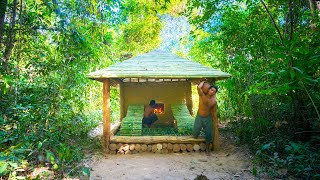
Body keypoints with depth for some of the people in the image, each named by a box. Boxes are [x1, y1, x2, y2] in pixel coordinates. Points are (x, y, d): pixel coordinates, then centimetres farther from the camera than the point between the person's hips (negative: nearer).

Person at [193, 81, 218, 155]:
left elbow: (214, 112, 3)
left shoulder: (214, 101, -7)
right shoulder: (202, 96, -15)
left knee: (209, 134, 8)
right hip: (199, 117, -2)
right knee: (195, 134, 4)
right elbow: (198, 87, -33)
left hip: (208, 118, 2)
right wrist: (203, 82, -15)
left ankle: (207, 149, 29)